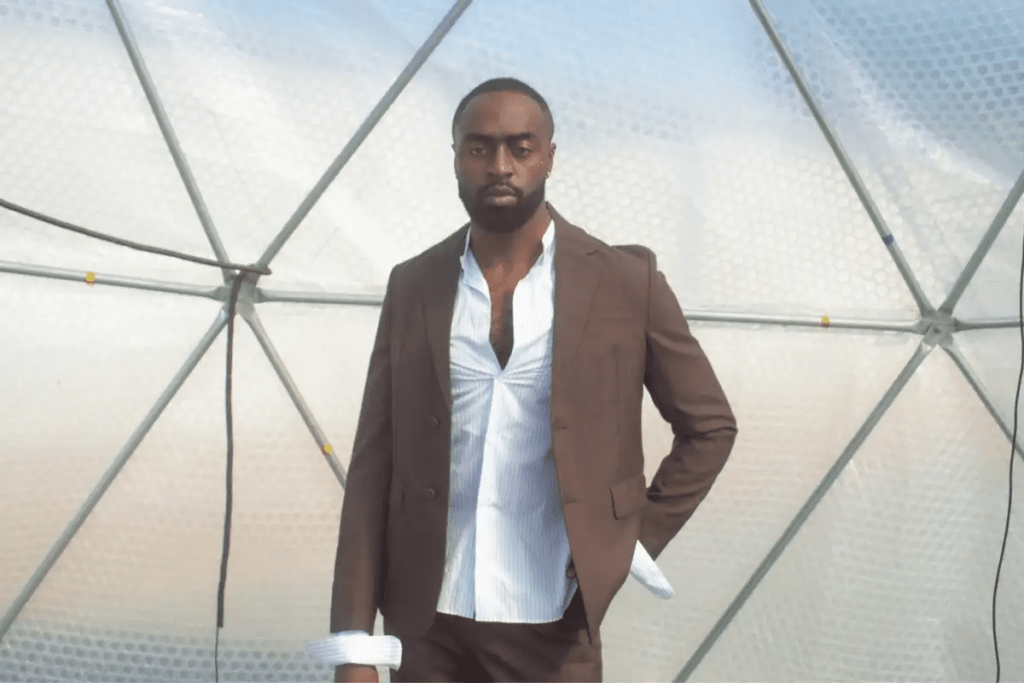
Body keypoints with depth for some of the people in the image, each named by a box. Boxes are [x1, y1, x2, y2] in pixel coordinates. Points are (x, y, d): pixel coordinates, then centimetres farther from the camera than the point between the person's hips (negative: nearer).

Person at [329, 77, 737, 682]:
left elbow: (710, 426, 7)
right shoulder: (413, 286, 3)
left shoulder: (624, 281, -3)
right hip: (426, 623, 2)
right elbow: (374, 467, 2)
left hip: (551, 624, -1)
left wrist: (636, 542, 0)